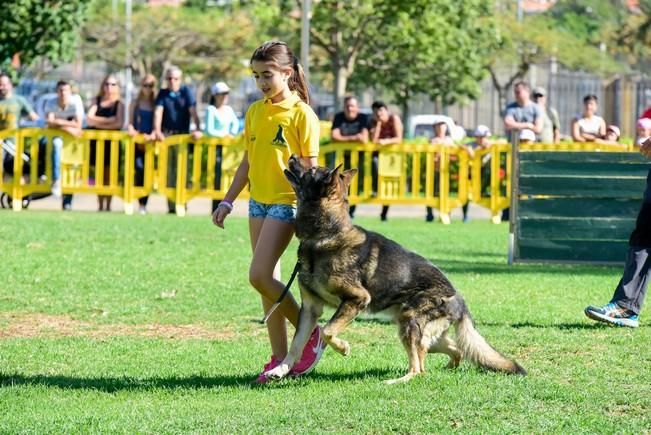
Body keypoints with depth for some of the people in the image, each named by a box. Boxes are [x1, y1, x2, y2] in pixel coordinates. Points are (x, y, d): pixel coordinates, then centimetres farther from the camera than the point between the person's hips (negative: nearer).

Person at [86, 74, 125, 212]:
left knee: (109, 175, -3)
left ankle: (108, 206, 1)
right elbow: (89, 119, -2)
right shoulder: (97, 101, 10)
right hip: (97, 141, 3)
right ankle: (100, 206, 3)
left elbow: (119, 123, -12)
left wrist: (98, 123, -5)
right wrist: (108, 120, -9)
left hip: (112, 142, -2)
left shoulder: (118, 104, 2)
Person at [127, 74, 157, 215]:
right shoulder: (135, 104, 12)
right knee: (139, 171, -12)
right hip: (137, 142, 0)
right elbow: (130, 122, 10)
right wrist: (131, 129, -12)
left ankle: (144, 204, -1)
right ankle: (141, 203, -10)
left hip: (150, 142, 0)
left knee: (147, 172, -4)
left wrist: (152, 135, -17)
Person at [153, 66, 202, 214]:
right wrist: (157, 130, -18)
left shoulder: (186, 92, 2)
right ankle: (171, 205, 2)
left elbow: (193, 111, -9)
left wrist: (197, 129, -23)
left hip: (182, 134, -2)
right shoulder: (163, 93, 8)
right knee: (168, 168, 0)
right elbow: (158, 112, -3)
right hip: (166, 134, 2)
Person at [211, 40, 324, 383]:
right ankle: (280, 358, 10)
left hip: (286, 202, -7)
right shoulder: (255, 112, 10)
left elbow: (310, 168, -10)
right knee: (268, 280, 6)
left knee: (260, 276, -14)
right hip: (258, 201, 7)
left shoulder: (301, 114, -9)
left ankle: (311, 333, 2)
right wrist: (227, 201, 16)